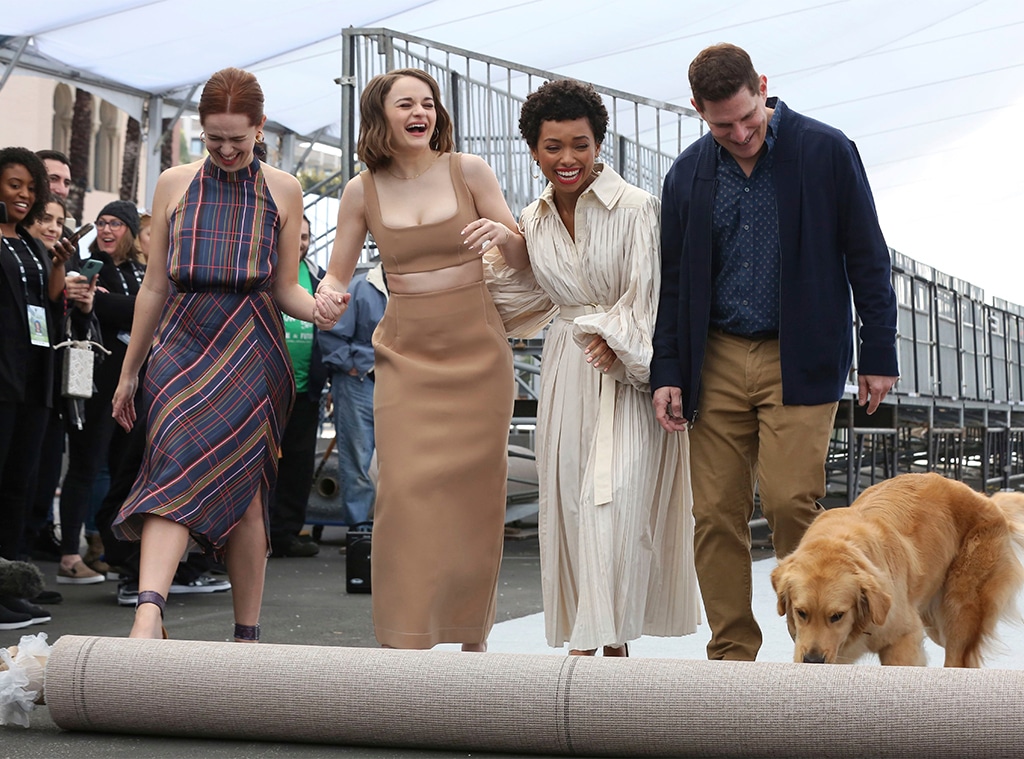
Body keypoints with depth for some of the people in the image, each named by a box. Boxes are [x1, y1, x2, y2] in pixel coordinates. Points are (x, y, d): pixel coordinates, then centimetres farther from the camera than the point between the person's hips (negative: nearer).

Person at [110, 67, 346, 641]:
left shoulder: (283, 189, 9)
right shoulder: (174, 184, 11)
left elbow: (285, 288, 10)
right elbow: (155, 286, 13)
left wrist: (318, 308, -13)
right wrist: (129, 370, 14)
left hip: (252, 352, 0)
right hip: (183, 344, 1)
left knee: (244, 489, -3)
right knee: (178, 467, -19)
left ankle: (248, 634, 7)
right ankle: (149, 618, -33)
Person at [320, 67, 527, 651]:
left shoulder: (469, 171, 0)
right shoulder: (363, 191, 3)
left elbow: (524, 259, 3)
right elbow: (338, 275, 10)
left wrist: (502, 232, -19)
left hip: (477, 354, 0)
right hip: (406, 356, 1)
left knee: (475, 494, 3)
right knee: (406, 489, -10)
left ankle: (473, 632, 18)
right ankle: (407, 638, -2)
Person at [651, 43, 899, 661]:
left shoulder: (827, 151, -1)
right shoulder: (688, 173, 9)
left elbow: (867, 258, 2)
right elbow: (673, 281, 13)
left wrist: (878, 355, -1)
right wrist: (666, 372, 6)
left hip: (800, 362, -3)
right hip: (716, 361, 3)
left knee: (790, 501, -12)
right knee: (717, 512, 0)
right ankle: (733, 654, 11)